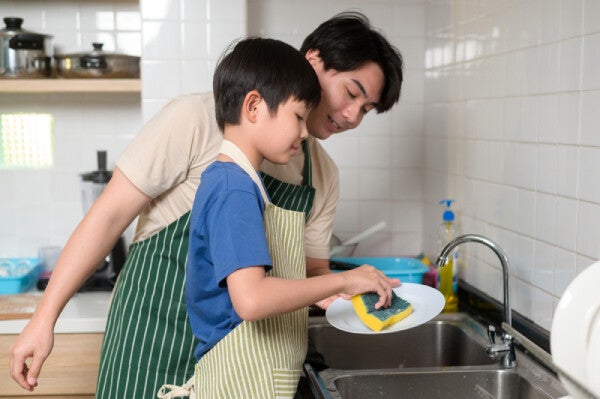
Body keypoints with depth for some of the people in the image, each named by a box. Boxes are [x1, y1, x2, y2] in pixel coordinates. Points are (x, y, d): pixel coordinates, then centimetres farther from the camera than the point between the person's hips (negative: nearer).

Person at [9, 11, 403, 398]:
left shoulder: (323, 176, 2)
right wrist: (44, 319, -11)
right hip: (156, 336, -5)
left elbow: (312, 270, 9)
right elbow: (110, 215, -13)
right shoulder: (200, 118, -15)